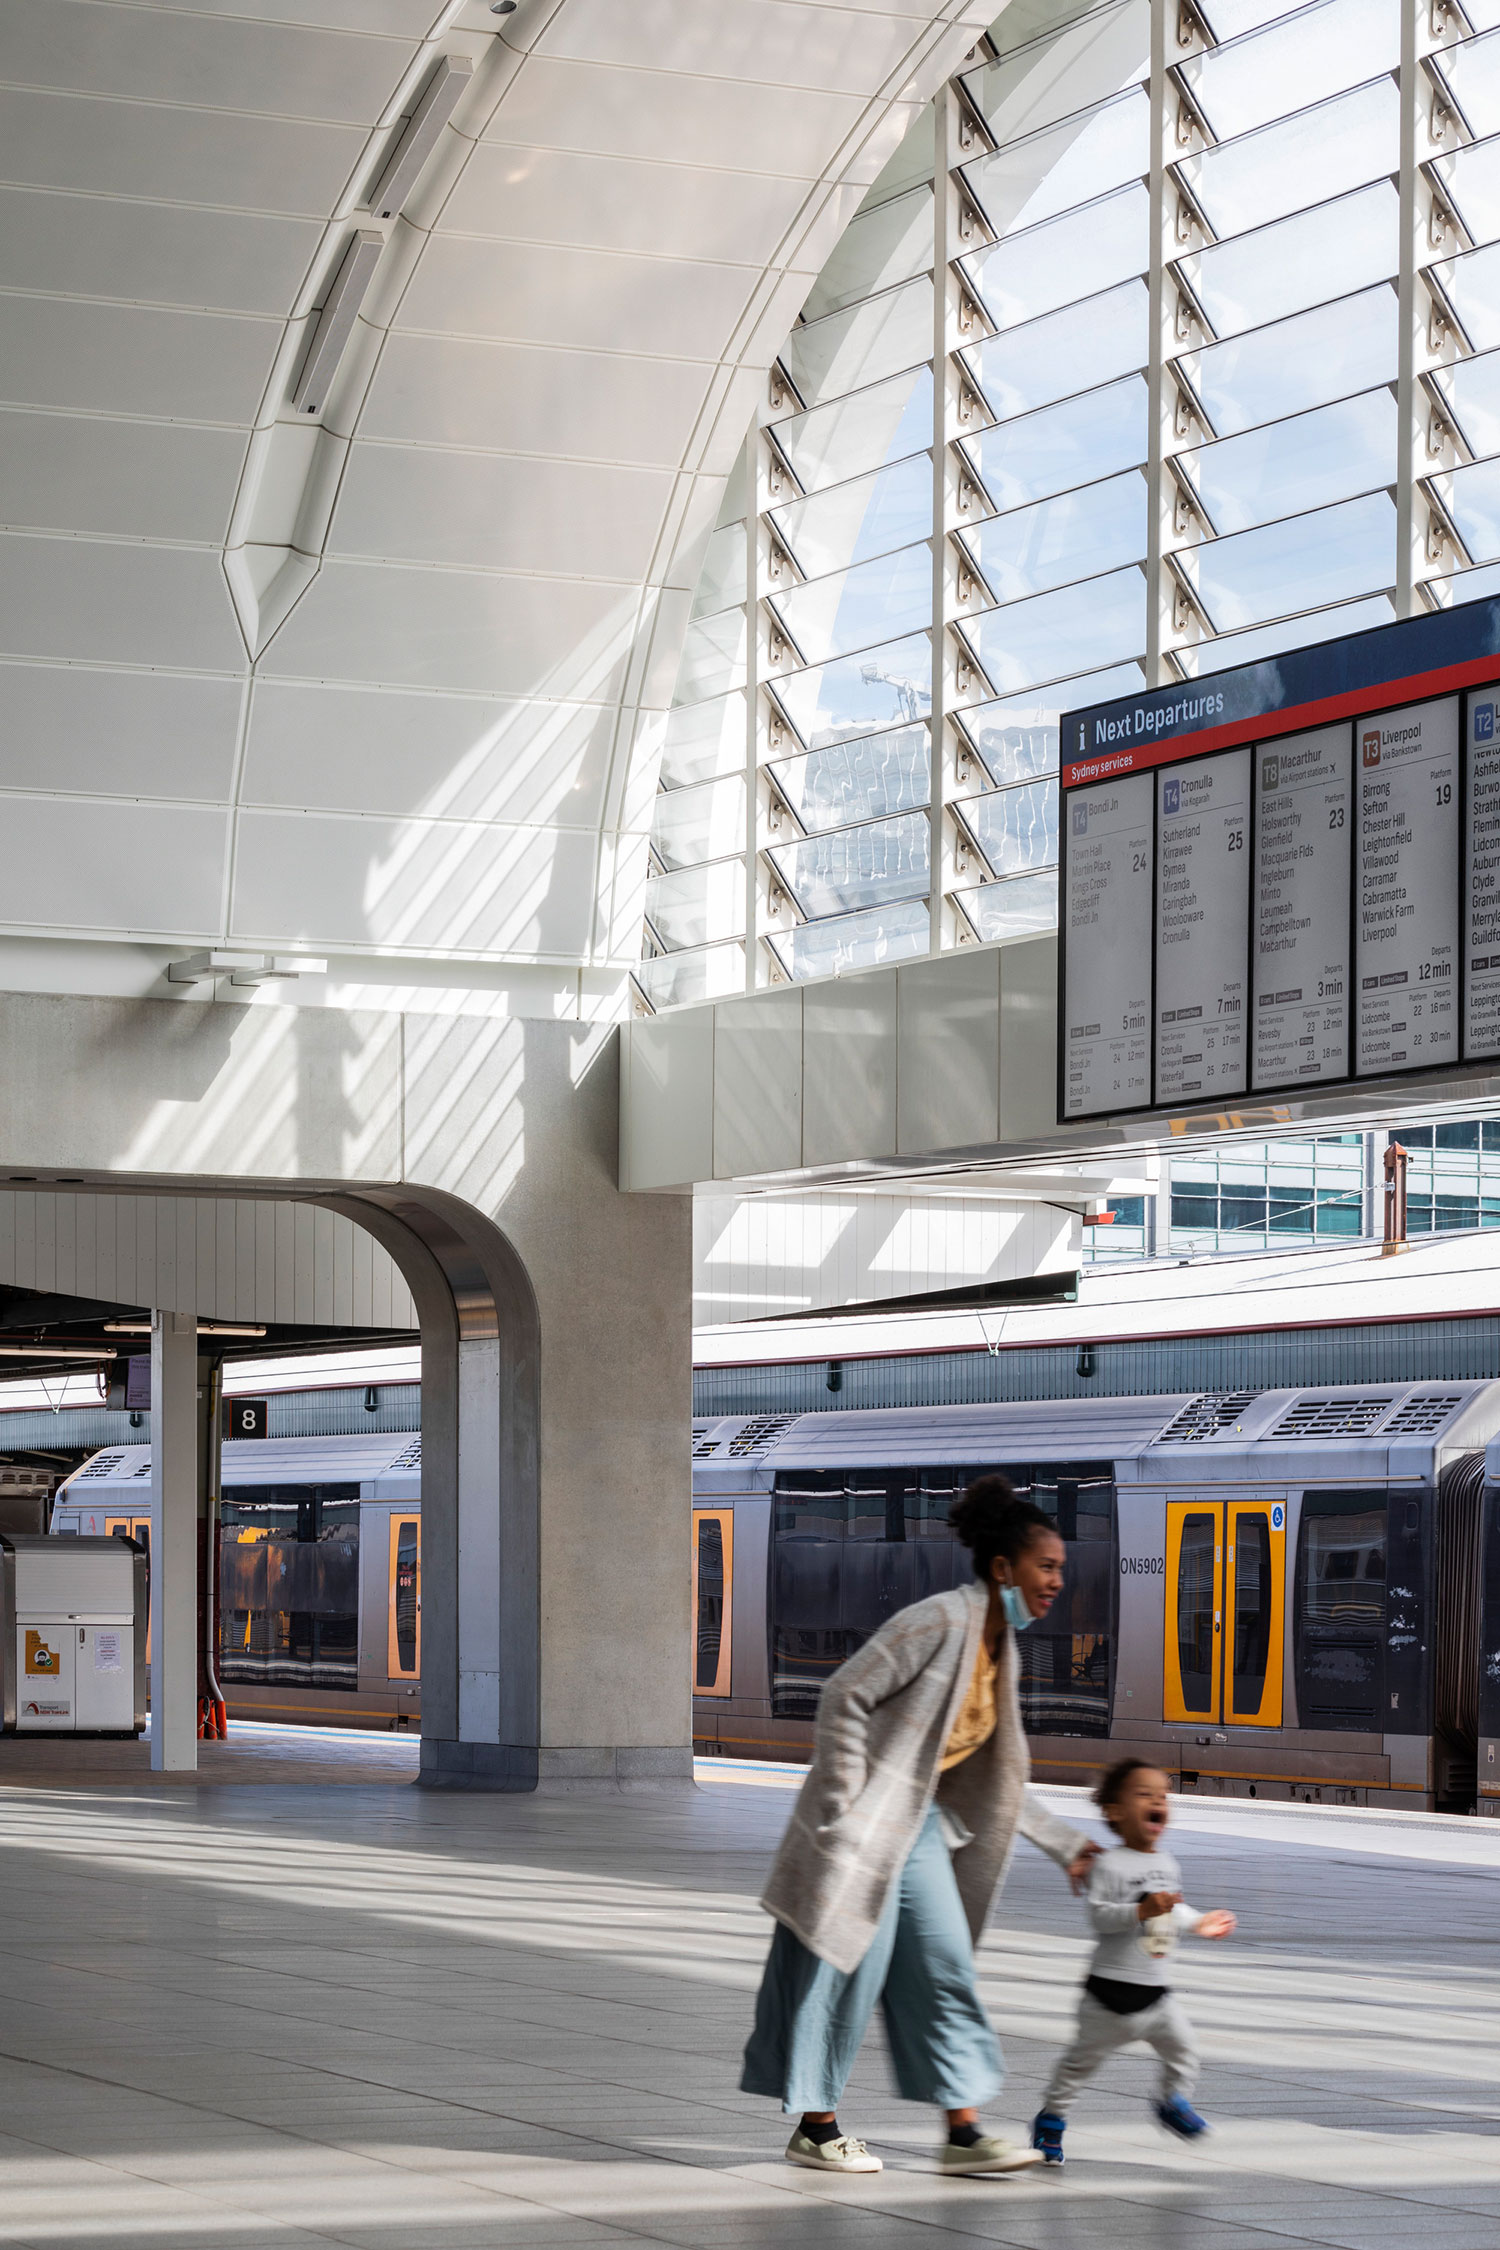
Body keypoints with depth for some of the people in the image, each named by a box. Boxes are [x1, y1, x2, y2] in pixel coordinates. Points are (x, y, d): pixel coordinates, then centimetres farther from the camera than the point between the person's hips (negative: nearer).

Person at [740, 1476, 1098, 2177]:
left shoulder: (999, 1648, 9)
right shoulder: (940, 1622, -18)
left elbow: (995, 1779, 18)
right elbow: (843, 1697, -20)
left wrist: (1066, 1843, 17)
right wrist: (844, 1808, -20)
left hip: (923, 1825, 9)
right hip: (866, 1825, -9)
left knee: (947, 1967, 6)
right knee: (849, 1969, -1)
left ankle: (962, 2132, 8)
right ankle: (814, 2128, 10)